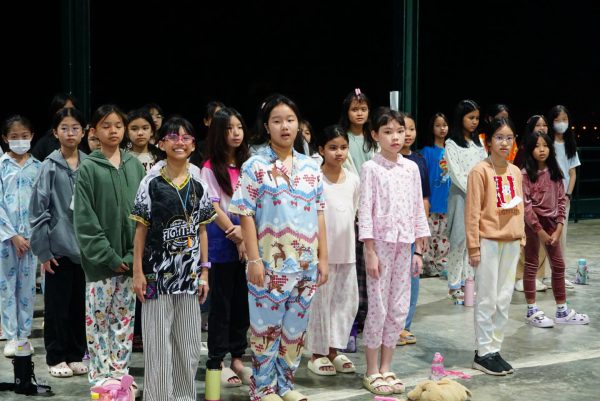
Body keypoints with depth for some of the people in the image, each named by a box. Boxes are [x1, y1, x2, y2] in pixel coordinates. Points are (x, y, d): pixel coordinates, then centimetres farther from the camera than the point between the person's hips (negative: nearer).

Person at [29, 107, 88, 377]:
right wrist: (43, 249, -8)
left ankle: (76, 355, 24)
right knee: (58, 304, 6)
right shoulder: (50, 167, -5)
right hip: (59, 246, -3)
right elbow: (38, 210, -5)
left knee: (80, 302, 11)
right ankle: (56, 357, 18)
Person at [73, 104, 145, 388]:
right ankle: (99, 375, 12)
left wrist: (135, 254, -6)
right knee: (98, 318, 3)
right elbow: (84, 219, -8)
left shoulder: (134, 165, 6)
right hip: (100, 260, -3)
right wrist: (108, 256, -13)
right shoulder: (88, 169, -4)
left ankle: (119, 373, 19)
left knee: (124, 317, 10)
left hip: (130, 258, 3)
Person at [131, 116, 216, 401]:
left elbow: (201, 230, 9)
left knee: (189, 346, 10)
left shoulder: (198, 184, 6)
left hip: (189, 275, 4)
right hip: (157, 273, -3)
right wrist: (138, 272, -8)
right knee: (159, 346, 0)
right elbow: (140, 229, -3)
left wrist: (204, 272, 6)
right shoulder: (151, 182, -4)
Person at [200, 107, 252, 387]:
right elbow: (213, 208, -9)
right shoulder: (210, 168, -3)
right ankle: (217, 362, 8)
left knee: (242, 301, 8)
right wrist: (236, 236, -14)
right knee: (221, 302, 0)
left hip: (247, 242, 5)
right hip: (222, 244, -4)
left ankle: (237, 358, 18)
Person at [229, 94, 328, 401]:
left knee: (296, 327, 12)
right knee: (267, 326, 3)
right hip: (271, 262, -4)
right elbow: (246, 215, -7)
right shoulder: (255, 166, -4)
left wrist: (322, 257, 7)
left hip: (305, 263, 4)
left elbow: (319, 215, 11)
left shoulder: (310, 167, 9)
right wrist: (254, 260, -13)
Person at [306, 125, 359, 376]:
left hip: (347, 250, 6)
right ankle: (318, 354, 12)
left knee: (347, 299, 9)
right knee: (321, 300, 1)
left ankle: (334, 350, 21)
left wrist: (347, 240, 14)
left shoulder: (353, 180, 7)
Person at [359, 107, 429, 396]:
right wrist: (370, 251, -13)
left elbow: (418, 209, 11)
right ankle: (372, 372, 9)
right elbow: (365, 212, -8)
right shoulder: (371, 168, -5)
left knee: (399, 309, 7)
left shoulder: (411, 168, 8)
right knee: (378, 308, -2)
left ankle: (386, 368, 18)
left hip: (404, 245, 5)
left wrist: (418, 250, 7)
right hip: (380, 243, -5)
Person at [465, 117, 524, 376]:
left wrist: (521, 239, 13)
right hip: (488, 242, -6)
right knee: (487, 300, -1)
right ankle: (483, 353, 8)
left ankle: (495, 348, 20)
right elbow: (472, 212, -11)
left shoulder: (516, 172, 10)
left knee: (504, 299, 10)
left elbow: (519, 208, 16)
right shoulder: (480, 171, -9)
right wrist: (473, 247, -13)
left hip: (511, 242, 6)